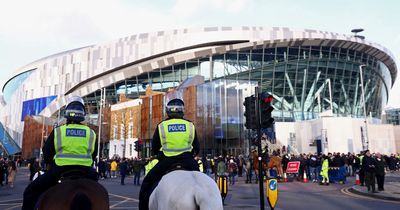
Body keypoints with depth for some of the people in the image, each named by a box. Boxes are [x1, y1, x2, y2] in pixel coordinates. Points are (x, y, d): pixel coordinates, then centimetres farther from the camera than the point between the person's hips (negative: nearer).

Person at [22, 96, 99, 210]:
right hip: (85, 172, 2)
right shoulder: (91, 133, 9)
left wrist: (52, 164, 29)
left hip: (60, 170, -2)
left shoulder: (57, 131, 4)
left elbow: (46, 153, 9)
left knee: (31, 192, 16)